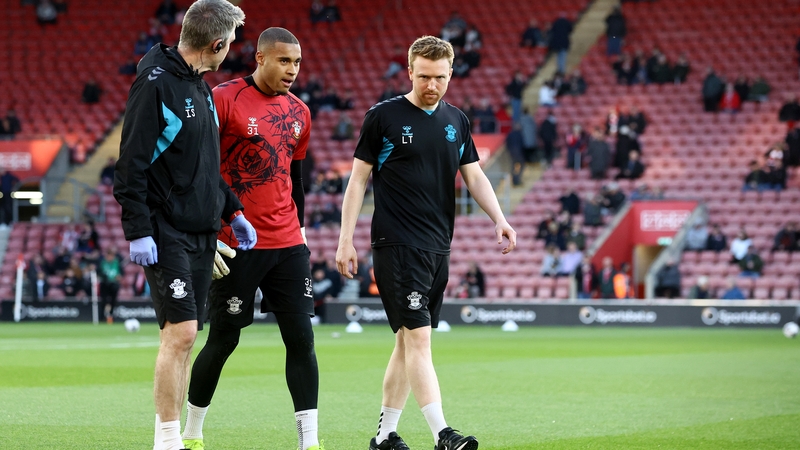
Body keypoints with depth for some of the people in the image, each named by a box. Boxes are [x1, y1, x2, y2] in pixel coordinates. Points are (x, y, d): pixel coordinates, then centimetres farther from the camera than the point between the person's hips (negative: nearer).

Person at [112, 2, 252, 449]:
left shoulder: (201, 87, 15)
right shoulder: (155, 83, -13)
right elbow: (132, 163, -16)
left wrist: (233, 210, 20)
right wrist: (138, 231, -19)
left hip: (202, 234, 8)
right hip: (167, 235, -8)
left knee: (185, 337, 8)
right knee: (181, 331, -12)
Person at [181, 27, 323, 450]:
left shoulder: (299, 112, 11)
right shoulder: (225, 100, -8)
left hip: (287, 244, 5)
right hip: (237, 244, -5)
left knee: (301, 338, -1)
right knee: (223, 338, 2)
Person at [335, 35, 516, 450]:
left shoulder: (456, 121, 12)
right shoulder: (383, 116, -3)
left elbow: (474, 176, 14)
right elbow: (358, 179, -1)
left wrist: (499, 219, -2)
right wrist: (346, 240, -5)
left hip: (438, 246, 6)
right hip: (397, 245, -6)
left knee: (408, 341, 10)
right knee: (417, 337, -13)